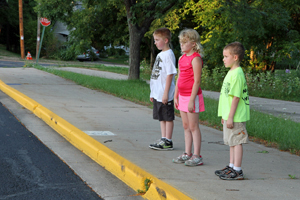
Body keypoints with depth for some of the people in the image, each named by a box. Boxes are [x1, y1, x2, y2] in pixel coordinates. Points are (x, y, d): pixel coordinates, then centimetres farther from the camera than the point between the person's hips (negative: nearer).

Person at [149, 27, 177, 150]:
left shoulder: (168, 55, -14)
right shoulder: (160, 55, 15)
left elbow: (170, 74, -18)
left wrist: (166, 93, -21)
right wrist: (153, 92, 19)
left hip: (165, 95, -9)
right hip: (158, 93, 9)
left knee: (168, 117, -1)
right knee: (161, 117, 14)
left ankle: (168, 142, 4)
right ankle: (163, 139, 21)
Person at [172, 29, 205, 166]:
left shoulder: (195, 59, -14)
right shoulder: (182, 58, 12)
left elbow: (197, 81, -18)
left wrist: (192, 100, -20)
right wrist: (176, 96, 15)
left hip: (192, 96, -8)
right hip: (182, 96, 8)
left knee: (193, 127, -4)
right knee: (186, 126, 12)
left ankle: (196, 156, 2)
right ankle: (187, 154, 19)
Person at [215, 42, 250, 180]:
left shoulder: (237, 74, -18)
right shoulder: (231, 72, 14)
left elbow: (236, 97, -21)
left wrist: (230, 117, -21)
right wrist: (224, 116, 22)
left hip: (236, 117, -10)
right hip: (229, 116, 10)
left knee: (236, 142, -4)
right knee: (231, 142, 17)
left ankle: (237, 171, 1)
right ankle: (231, 166, 27)